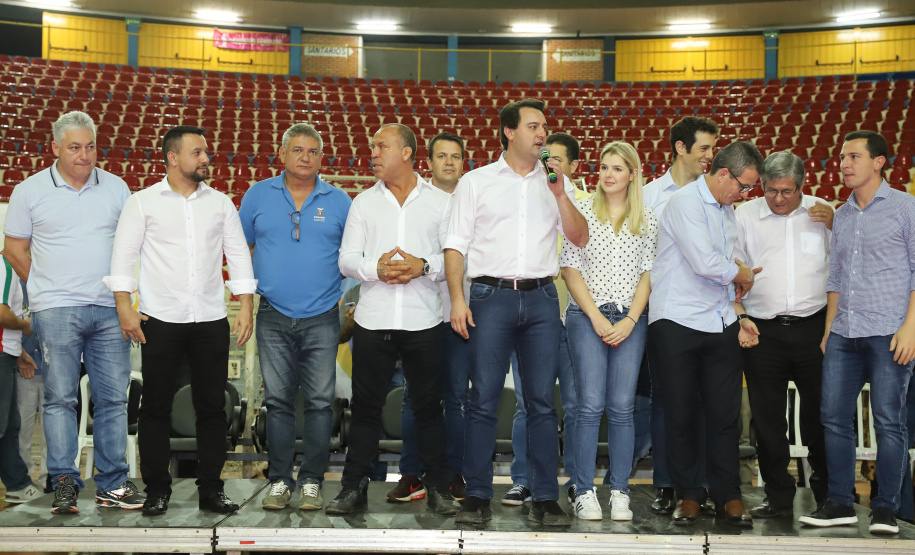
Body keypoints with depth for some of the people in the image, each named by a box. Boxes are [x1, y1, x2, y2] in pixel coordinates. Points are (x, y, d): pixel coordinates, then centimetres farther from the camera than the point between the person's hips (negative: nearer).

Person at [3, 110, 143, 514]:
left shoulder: (116, 188, 9)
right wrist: (46, 289, 5)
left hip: (109, 310, 2)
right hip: (56, 311, -2)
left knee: (113, 397, 3)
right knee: (60, 397, -3)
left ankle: (113, 484, 10)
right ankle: (64, 483, 3)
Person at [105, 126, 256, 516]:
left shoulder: (220, 203, 11)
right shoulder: (143, 202, 3)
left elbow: (239, 255, 11)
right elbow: (124, 255, 1)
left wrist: (246, 307, 3)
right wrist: (124, 307, -8)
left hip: (211, 320, 2)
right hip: (160, 320, -2)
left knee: (212, 406, 4)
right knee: (156, 407, 3)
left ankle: (211, 489, 13)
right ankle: (157, 490, 13)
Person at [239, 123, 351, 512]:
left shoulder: (339, 202, 5)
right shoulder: (259, 195, 7)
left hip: (322, 319, -1)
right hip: (274, 317, 1)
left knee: (320, 402, -1)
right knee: (278, 401, 5)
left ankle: (311, 481, 9)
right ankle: (279, 480, 14)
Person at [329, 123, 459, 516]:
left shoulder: (441, 202, 7)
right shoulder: (363, 203, 12)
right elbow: (346, 260, 6)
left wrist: (424, 266, -16)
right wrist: (376, 268, -13)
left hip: (423, 320, -1)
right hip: (373, 321, 2)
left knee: (428, 406, 5)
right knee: (366, 406, 5)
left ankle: (437, 487, 16)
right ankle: (355, 487, 14)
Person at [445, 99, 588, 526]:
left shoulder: (556, 182, 16)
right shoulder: (476, 182, 9)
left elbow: (580, 238, 8)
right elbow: (455, 245, 5)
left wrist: (559, 194, -4)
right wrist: (457, 299, -7)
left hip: (541, 299, 2)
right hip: (491, 297, -2)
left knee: (542, 401, 1)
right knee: (483, 400, -4)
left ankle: (545, 499, 8)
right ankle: (477, 498, 4)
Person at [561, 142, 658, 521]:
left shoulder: (646, 219, 10)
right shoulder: (582, 211, 5)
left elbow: (648, 273, 7)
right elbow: (570, 267, 1)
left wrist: (629, 321, -5)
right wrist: (596, 316, -6)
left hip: (630, 320, 2)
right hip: (587, 316, -2)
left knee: (622, 407, 0)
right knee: (591, 406, -6)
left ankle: (620, 493, 7)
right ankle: (584, 493, 1)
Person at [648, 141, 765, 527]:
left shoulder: (727, 211, 17)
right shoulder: (685, 202, -10)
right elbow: (705, 263, -18)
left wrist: (737, 316, 11)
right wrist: (743, 273, -1)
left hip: (720, 325, 7)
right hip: (676, 322, -7)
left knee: (725, 414, 5)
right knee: (680, 413, 2)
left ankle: (727, 496, 14)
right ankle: (687, 494, 14)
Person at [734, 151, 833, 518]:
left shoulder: (821, 212, 10)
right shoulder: (744, 215, 9)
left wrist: (834, 226, -4)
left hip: (813, 326, 0)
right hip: (763, 331, 1)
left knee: (819, 412, 3)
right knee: (767, 417, 4)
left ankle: (827, 492, 19)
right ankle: (778, 496, 16)